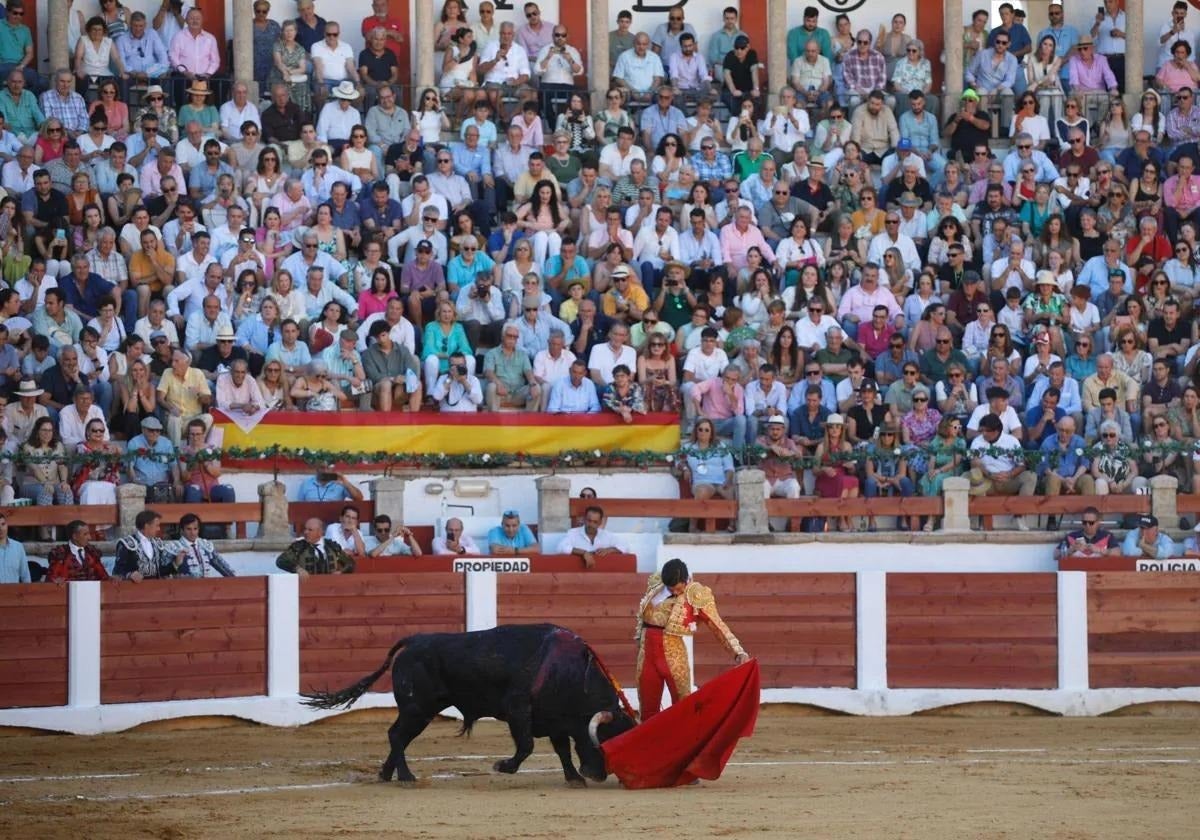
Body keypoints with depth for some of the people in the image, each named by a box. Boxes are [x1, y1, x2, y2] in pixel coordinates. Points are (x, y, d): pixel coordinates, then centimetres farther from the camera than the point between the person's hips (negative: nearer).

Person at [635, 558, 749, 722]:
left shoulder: (696, 595, -11)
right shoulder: (655, 583, 2)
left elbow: (717, 626, -12)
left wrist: (738, 652, -19)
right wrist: (639, 639, 19)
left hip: (672, 652, -4)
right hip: (647, 650, 4)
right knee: (648, 706, 10)